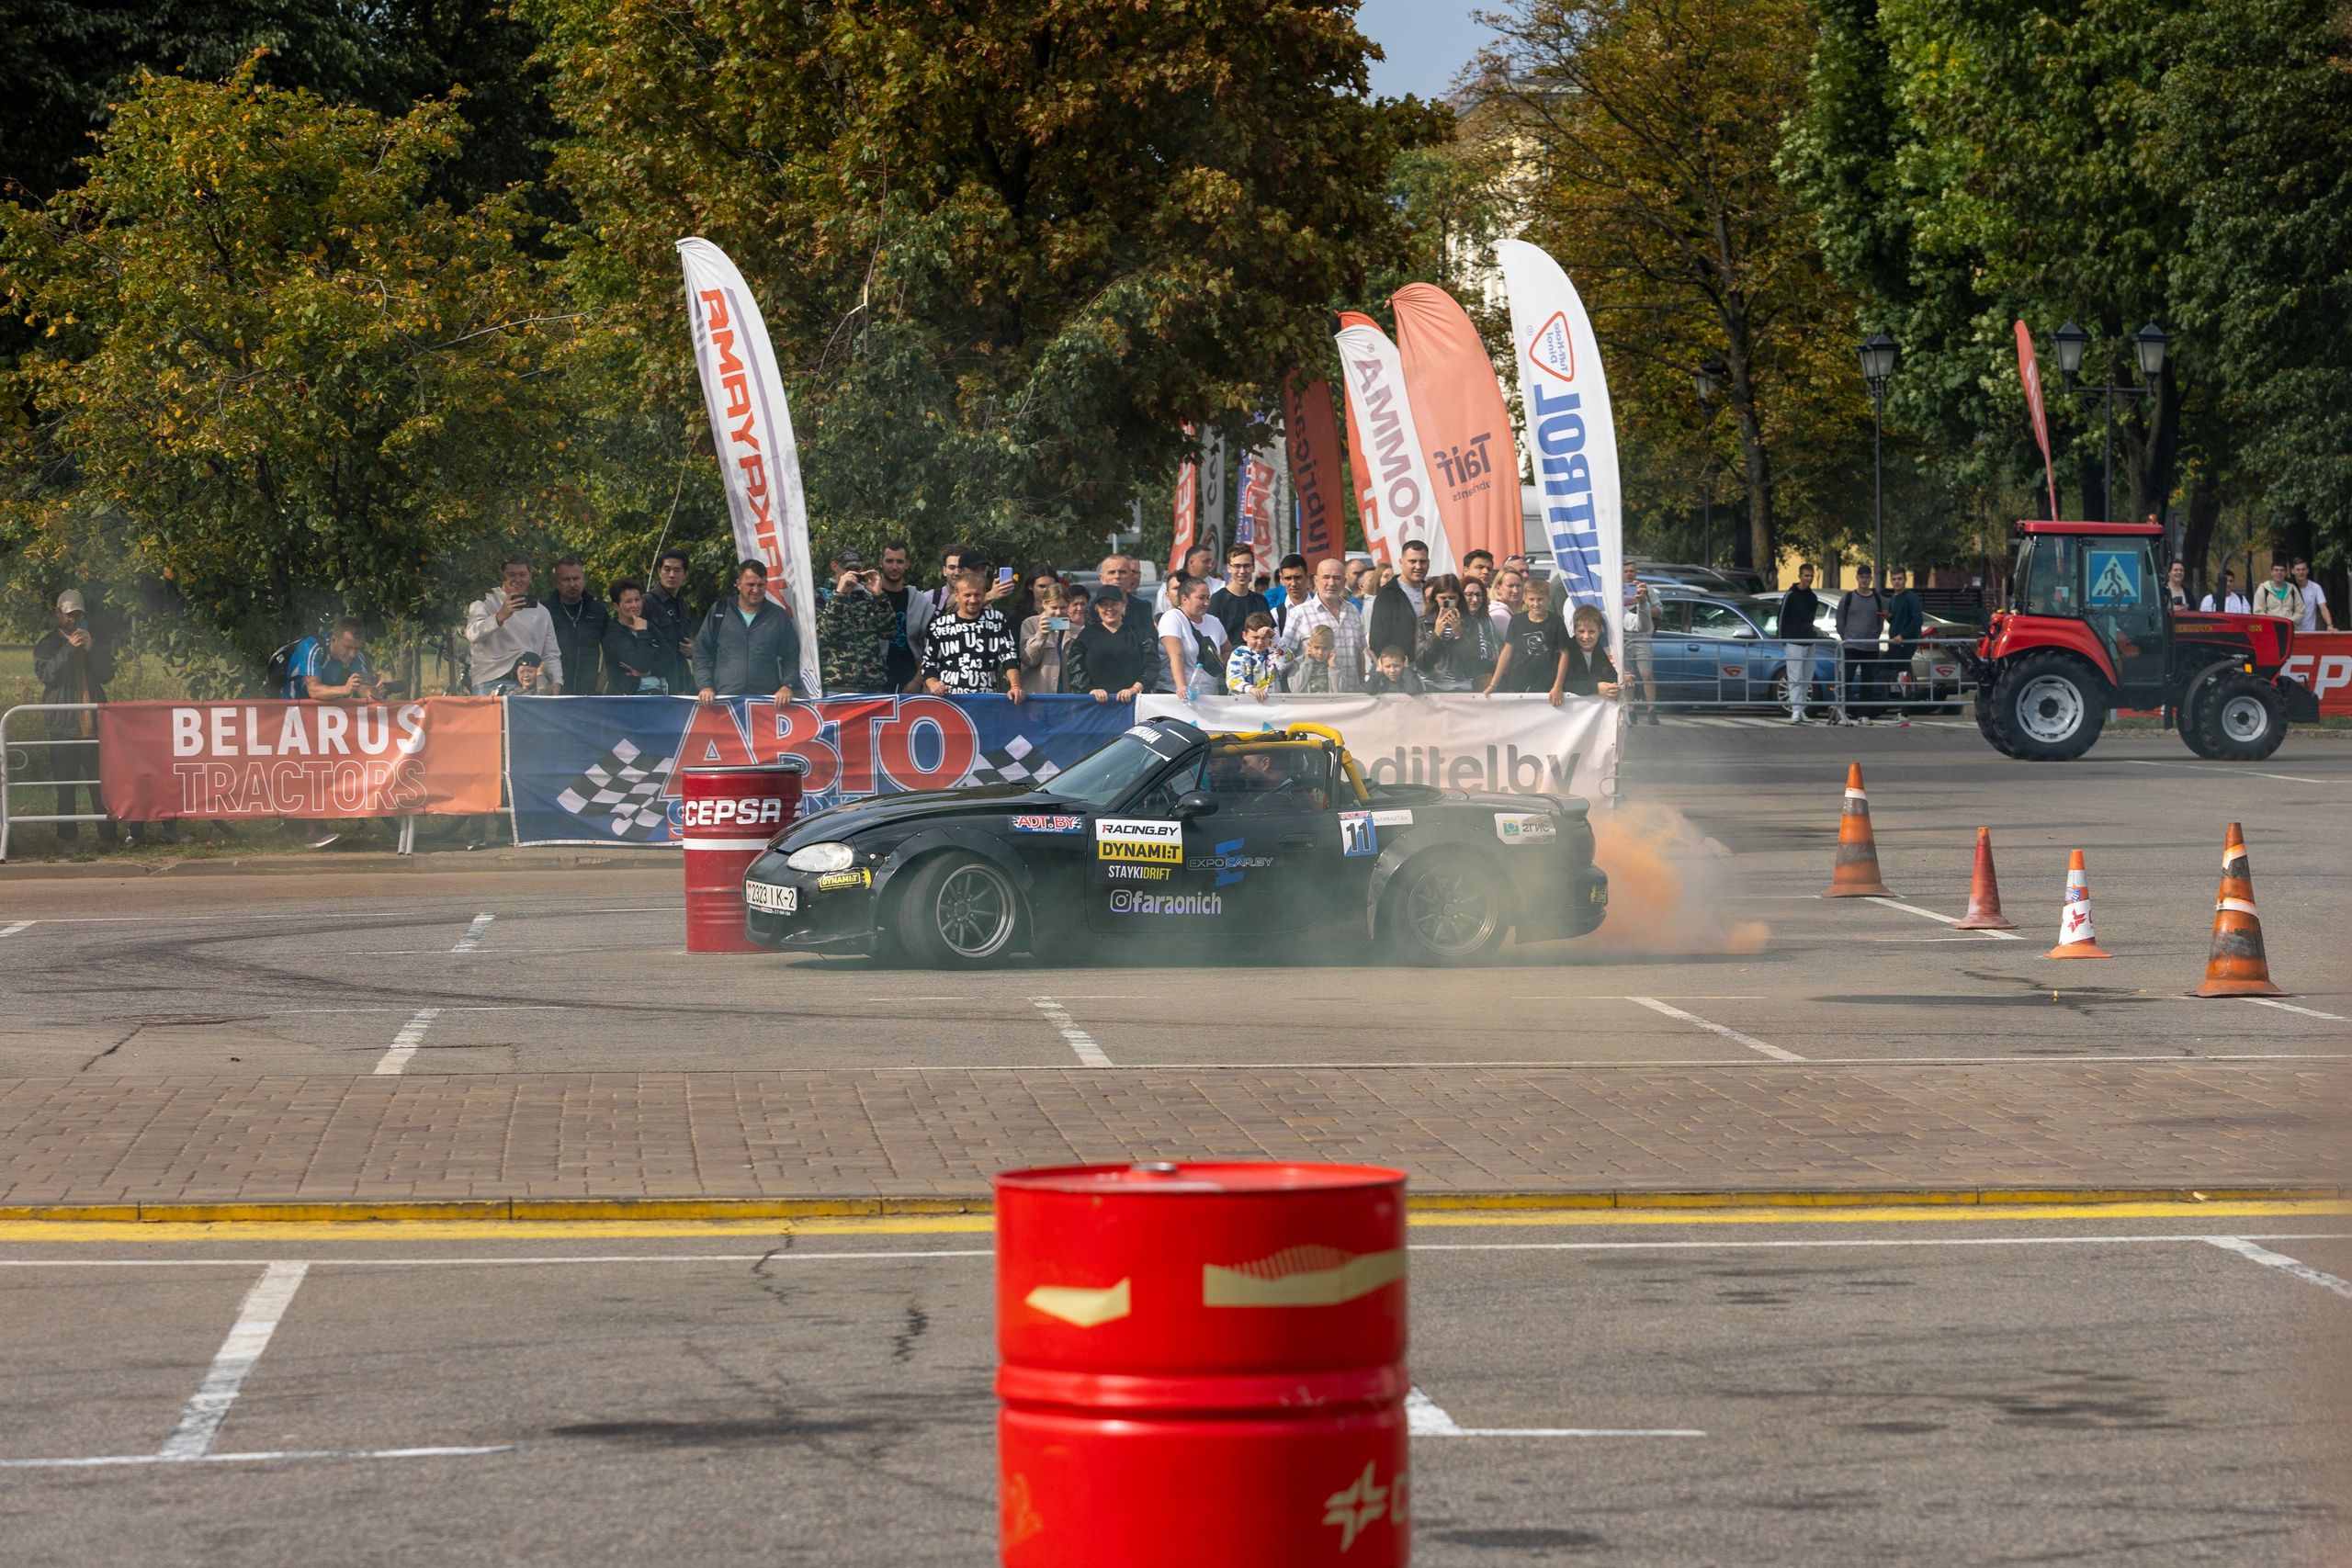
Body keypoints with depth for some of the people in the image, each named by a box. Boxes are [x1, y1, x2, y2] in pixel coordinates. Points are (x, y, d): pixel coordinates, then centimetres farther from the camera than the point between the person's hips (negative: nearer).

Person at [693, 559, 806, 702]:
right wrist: (705, 686, -1)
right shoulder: (719, 612, 10)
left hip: (767, 700, 0)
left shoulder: (779, 616, 11)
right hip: (724, 698, 0)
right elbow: (702, 653, 12)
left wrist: (787, 686, -5)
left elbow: (791, 657, 12)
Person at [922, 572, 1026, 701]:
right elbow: (928, 665, 10)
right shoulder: (939, 626, 9)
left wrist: (1015, 686, -12)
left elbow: (1009, 657, 5)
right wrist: (933, 685, -11)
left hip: (987, 699, 0)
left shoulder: (997, 620, 11)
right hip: (948, 699, 0)